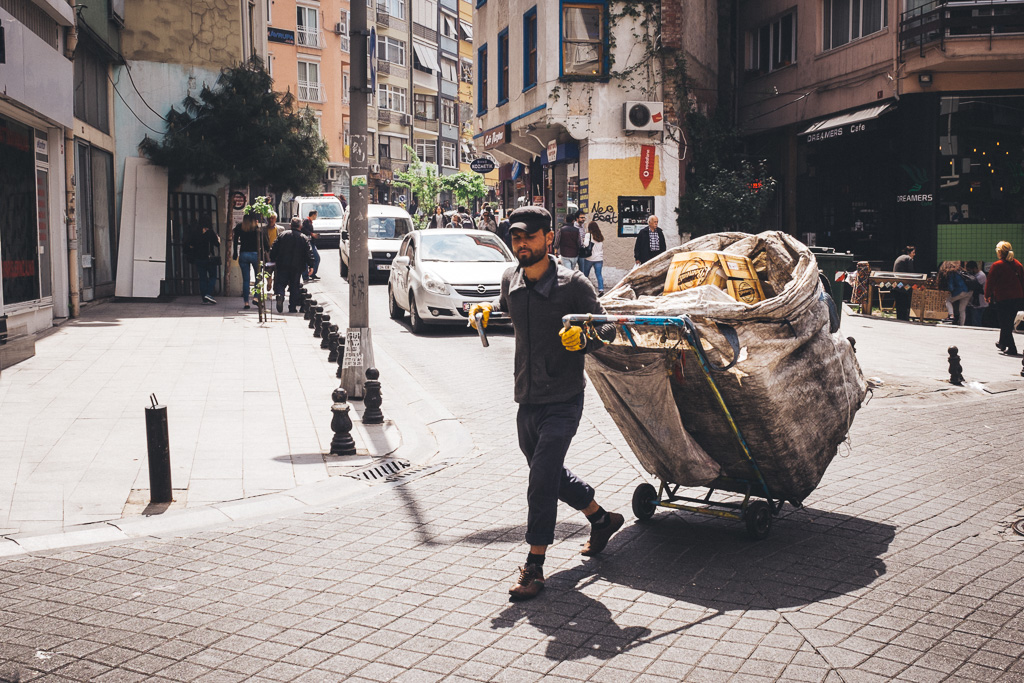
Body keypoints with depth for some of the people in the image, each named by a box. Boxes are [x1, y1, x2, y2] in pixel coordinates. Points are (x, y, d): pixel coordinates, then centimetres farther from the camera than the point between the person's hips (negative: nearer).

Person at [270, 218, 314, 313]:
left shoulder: (283, 235, 4)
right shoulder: (304, 238, 1)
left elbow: (274, 249, 5)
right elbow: (309, 253, -3)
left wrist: (272, 260, 16)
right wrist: (310, 266, 1)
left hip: (282, 265, 0)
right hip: (297, 266, 0)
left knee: (281, 283, 6)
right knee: (294, 286, 7)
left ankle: (280, 295, -26)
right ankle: (292, 307, 7)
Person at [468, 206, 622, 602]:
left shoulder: (573, 284, -13)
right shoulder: (511, 280, 3)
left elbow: (606, 329, -6)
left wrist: (583, 337, -27)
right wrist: (485, 310, 5)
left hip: (562, 402, -7)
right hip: (527, 401, 7)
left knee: (542, 478, -12)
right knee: (549, 474, 20)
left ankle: (534, 568, -2)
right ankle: (601, 519, 43)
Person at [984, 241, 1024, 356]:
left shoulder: (997, 265, -11)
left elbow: (990, 282, -7)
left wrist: (987, 296, 6)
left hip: (1003, 299, -6)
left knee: (1005, 324, 0)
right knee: (1009, 322, 20)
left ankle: (1011, 348, -5)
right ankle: (1003, 343, 34)